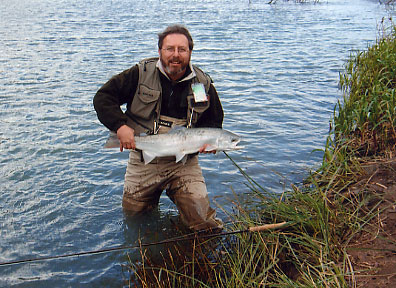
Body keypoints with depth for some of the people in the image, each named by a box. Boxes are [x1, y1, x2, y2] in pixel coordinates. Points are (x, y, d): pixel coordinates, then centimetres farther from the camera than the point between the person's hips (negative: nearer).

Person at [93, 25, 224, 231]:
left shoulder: (203, 84, 1)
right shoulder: (141, 73, -4)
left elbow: (214, 121, 13)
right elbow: (102, 97, -3)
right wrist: (120, 126, -19)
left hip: (183, 162, 0)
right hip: (143, 161, 0)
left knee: (201, 220, -9)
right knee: (132, 215, 9)